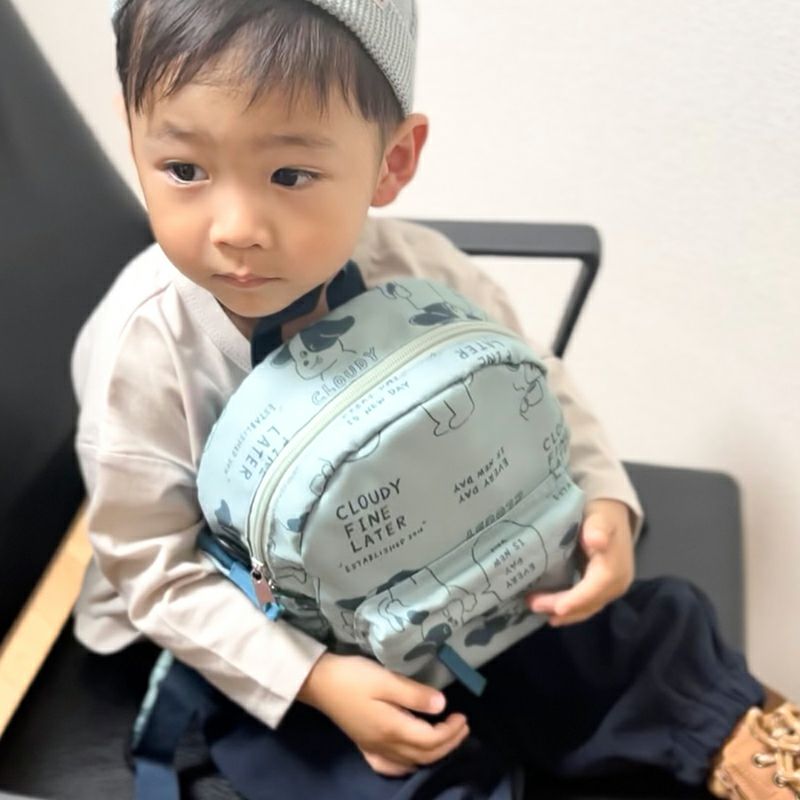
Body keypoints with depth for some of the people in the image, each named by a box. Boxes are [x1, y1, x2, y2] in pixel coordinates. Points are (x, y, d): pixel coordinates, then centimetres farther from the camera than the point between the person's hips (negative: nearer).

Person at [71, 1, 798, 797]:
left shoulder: (418, 274, -21)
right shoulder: (139, 348, -29)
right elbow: (154, 571, -20)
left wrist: (601, 500, -19)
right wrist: (318, 678, -29)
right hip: (249, 640, -3)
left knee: (641, 624, 0)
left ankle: (736, 735, 19)